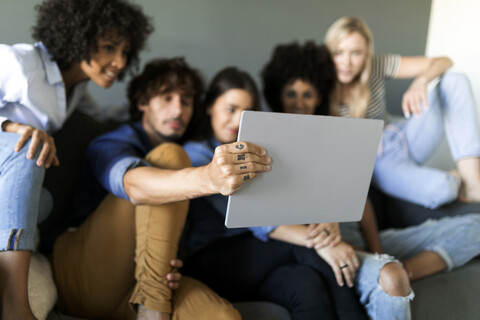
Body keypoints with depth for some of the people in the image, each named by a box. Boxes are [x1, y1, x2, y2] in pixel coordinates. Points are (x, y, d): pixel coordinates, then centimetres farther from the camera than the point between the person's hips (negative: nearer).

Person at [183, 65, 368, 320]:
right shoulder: (195, 154, -5)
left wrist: (328, 222, -23)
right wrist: (315, 238, -31)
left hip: (264, 258, 5)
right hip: (212, 264, -5)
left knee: (306, 283, -29)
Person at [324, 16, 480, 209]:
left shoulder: (377, 65, -9)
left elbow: (444, 62, -8)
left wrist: (421, 82, -30)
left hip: (402, 139, 5)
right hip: (377, 162, -5)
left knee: (455, 81, -15)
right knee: (437, 189, -36)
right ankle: (456, 180, 5)